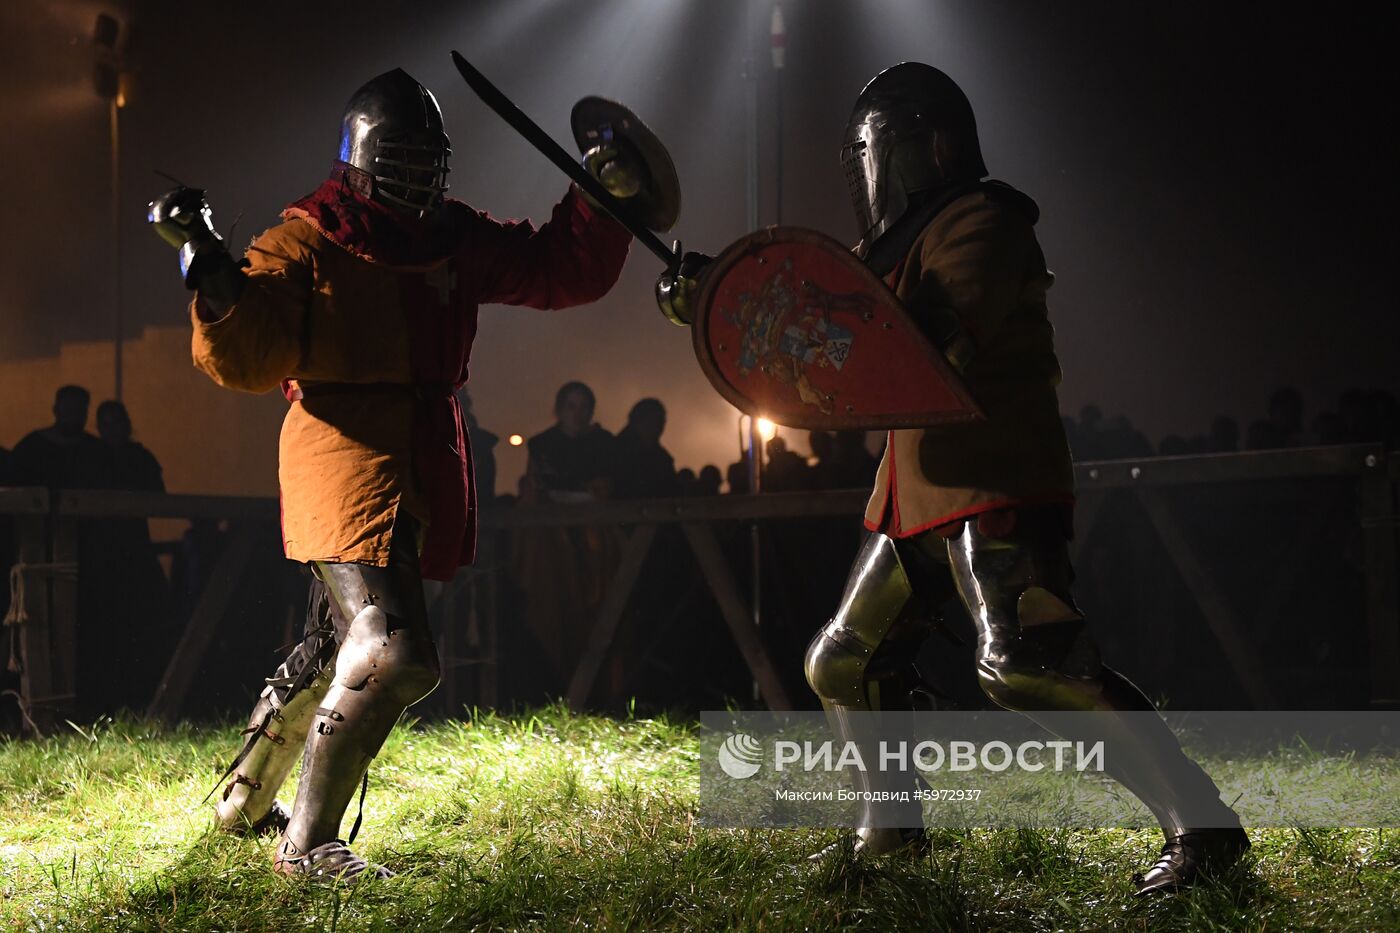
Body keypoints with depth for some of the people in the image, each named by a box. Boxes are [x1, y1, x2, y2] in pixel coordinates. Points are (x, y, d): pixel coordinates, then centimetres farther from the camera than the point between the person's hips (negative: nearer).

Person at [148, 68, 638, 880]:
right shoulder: (306, 242, -5)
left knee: (337, 650, 21)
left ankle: (246, 801, 41)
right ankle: (308, 842, -6)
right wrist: (209, 264, -24)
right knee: (396, 654, -21)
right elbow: (246, 361, -12)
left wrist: (604, 200, 2)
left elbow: (565, 272, 16)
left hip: (420, 470, 8)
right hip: (344, 465, -8)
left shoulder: (458, 240, 12)